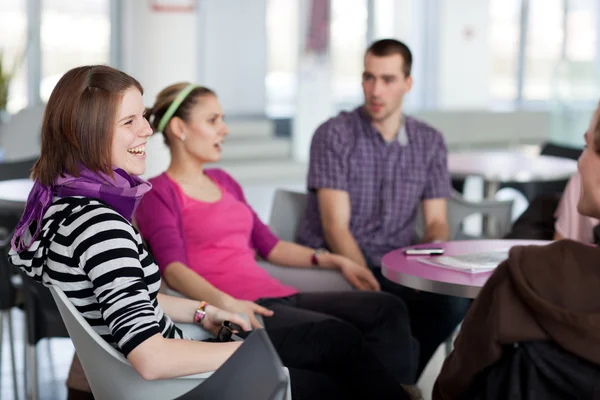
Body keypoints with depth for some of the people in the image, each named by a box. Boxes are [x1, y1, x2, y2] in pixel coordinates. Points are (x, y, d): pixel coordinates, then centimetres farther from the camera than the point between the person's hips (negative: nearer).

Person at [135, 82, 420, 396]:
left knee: (387, 308, -13)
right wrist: (226, 302, -31)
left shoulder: (223, 181, 25)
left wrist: (334, 261, 19)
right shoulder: (159, 193, 1)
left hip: (279, 296, 8)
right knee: (339, 334, -31)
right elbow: (173, 269, -13)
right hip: (242, 312, -8)